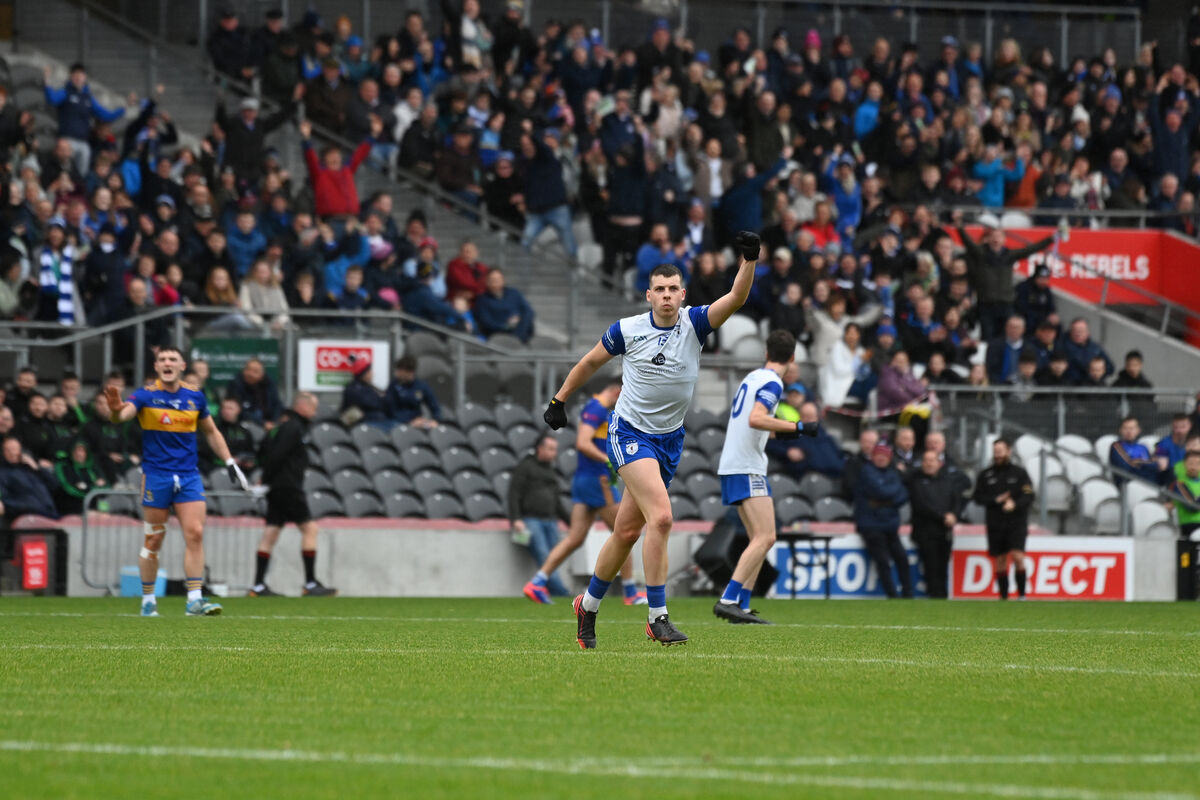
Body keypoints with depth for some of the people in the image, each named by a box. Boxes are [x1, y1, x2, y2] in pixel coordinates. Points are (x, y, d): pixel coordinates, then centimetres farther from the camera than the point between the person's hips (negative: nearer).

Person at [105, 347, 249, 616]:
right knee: (153, 539, 1)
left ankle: (194, 600, -8)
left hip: (188, 476, 3)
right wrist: (115, 409, -48)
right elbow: (123, 414, -25)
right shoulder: (146, 395, -6)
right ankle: (148, 600, 15)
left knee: (195, 533, -8)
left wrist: (230, 463, 15)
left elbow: (211, 432, 20)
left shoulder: (194, 397, 7)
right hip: (155, 477, -3)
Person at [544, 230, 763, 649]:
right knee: (660, 516, -23)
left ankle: (588, 605, 31)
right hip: (630, 432, -4)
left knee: (628, 532, 11)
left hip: (670, 439, 4)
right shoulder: (627, 330, -6)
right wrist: (559, 399, 16)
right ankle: (658, 617, -19)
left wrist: (749, 260, -34)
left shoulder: (695, 323, -3)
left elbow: (736, 298, -19)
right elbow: (590, 363, 11)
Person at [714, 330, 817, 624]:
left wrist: (776, 431, 33)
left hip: (732, 467, 10)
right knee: (765, 537, -15)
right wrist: (797, 427, -24)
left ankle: (742, 606, 6)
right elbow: (755, 419, -26)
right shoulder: (771, 383, -11)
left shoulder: (753, 377, 16)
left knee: (761, 539, 11)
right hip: (747, 469, -10)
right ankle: (728, 600, -23)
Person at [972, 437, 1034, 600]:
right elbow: (978, 497, 4)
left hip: (1016, 523, -2)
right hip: (995, 524, 2)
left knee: (1017, 556, -16)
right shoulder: (985, 475, 10)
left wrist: (1014, 504, -24)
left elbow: (1028, 497, -5)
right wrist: (996, 500, -12)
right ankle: (1003, 597, 11)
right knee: (1000, 561, 4)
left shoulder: (1020, 473, 4)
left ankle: (1022, 594, -9)